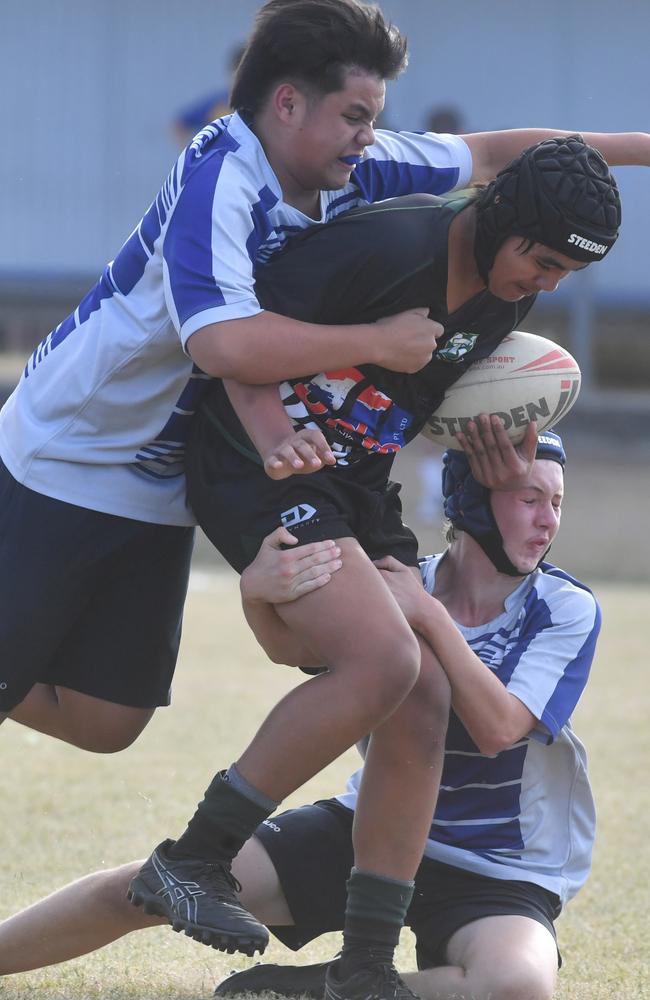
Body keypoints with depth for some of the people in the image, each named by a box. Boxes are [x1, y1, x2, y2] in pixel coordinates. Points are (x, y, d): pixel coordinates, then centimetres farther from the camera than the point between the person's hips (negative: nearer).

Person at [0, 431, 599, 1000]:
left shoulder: (567, 610, -9)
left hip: (497, 872, -3)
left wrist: (431, 617, -29)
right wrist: (257, 588, -40)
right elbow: (289, 645, -18)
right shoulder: (398, 584, -3)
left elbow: (497, 730, -22)